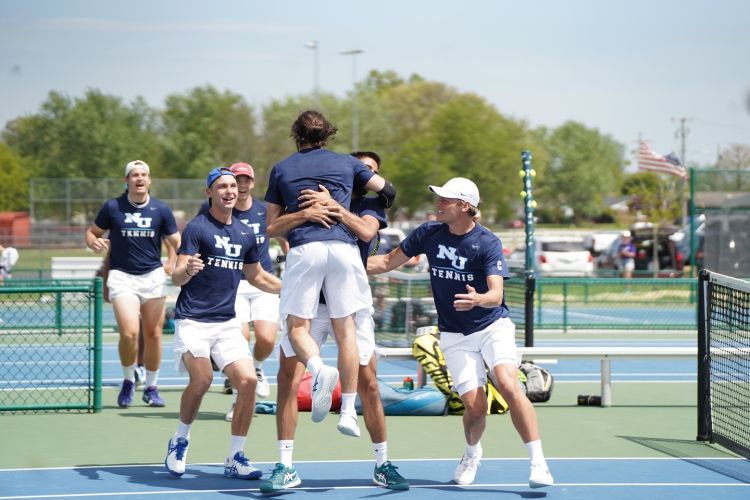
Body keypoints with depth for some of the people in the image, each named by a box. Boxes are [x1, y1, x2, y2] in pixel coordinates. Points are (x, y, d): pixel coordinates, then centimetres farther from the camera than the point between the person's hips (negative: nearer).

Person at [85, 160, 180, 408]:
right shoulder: (112, 207, 0)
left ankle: (151, 388, 19)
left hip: (153, 276, 2)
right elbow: (92, 232, 12)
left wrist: (173, 263, -10)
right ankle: (128, 381, 7)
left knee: (153, 335, 3)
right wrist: (94, 242, -12)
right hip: (122, 276, -2)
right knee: (129, 333, -17)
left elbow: (177, 242, 9)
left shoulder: (161, 210, 3)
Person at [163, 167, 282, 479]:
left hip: (227, 322, 5)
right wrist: (187, 270, -34)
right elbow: (177, 278, -12)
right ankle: (180, 441, 3)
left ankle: (235, 458, 1)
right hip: (193, 321, -5)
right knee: (202, 379, -24)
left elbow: (257, 277, 27)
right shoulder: (197, 227, -6)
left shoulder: (245, 234, 12)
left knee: (247, 380, -11)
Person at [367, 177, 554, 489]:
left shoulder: (488, 243, -14)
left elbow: (496, 295, -24)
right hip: (455, 335, 2)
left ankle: (538, 463, -23)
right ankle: (472, 454, 25)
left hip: (494, 326, -2)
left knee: (508, 384, -28)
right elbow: (388, 262, 10)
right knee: (474, 406, -10)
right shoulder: (428, 234, -2)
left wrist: (478, 299, -47)